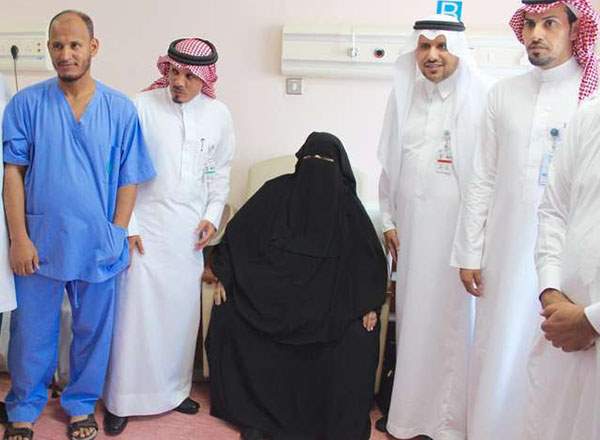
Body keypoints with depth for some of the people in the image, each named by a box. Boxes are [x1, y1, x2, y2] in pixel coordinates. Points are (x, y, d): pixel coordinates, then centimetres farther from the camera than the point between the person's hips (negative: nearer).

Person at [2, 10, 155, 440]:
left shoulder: (121, 109, -1)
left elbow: (129, 180, 1)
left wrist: (117, 236, -3)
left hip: (98, 244, 1)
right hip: (40, 241, 0)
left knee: (92, 331, 14)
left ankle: (81, 404, 36)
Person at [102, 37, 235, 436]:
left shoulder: (218, 115, 2)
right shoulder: (142, 107, -9)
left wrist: (213, 216, 3)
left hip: (189, 231, 3)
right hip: (144, 226, -3)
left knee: (182, 310, 10)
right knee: (134, 310, -1)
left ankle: (174, 388, 29)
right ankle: (123, 400, 15)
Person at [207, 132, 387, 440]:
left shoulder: (347, 205, 0)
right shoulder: (276, 192, 0)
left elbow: (369, 258, 2)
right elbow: (239, 232, 5)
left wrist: (369, 305, -10)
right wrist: (223, 276, -2)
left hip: (326, 302, -1)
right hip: (271, 295, 1)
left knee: (359, 337, -25)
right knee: (228, 315, -22)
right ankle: (255, 413, -8)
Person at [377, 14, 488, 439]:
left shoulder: (481, 99, -6)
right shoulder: (404, 96, 8)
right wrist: (389, 221, 10)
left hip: (458, 226, -4)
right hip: (412, 225, 4)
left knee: (452, 318, 2)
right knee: (412, 316, 9)